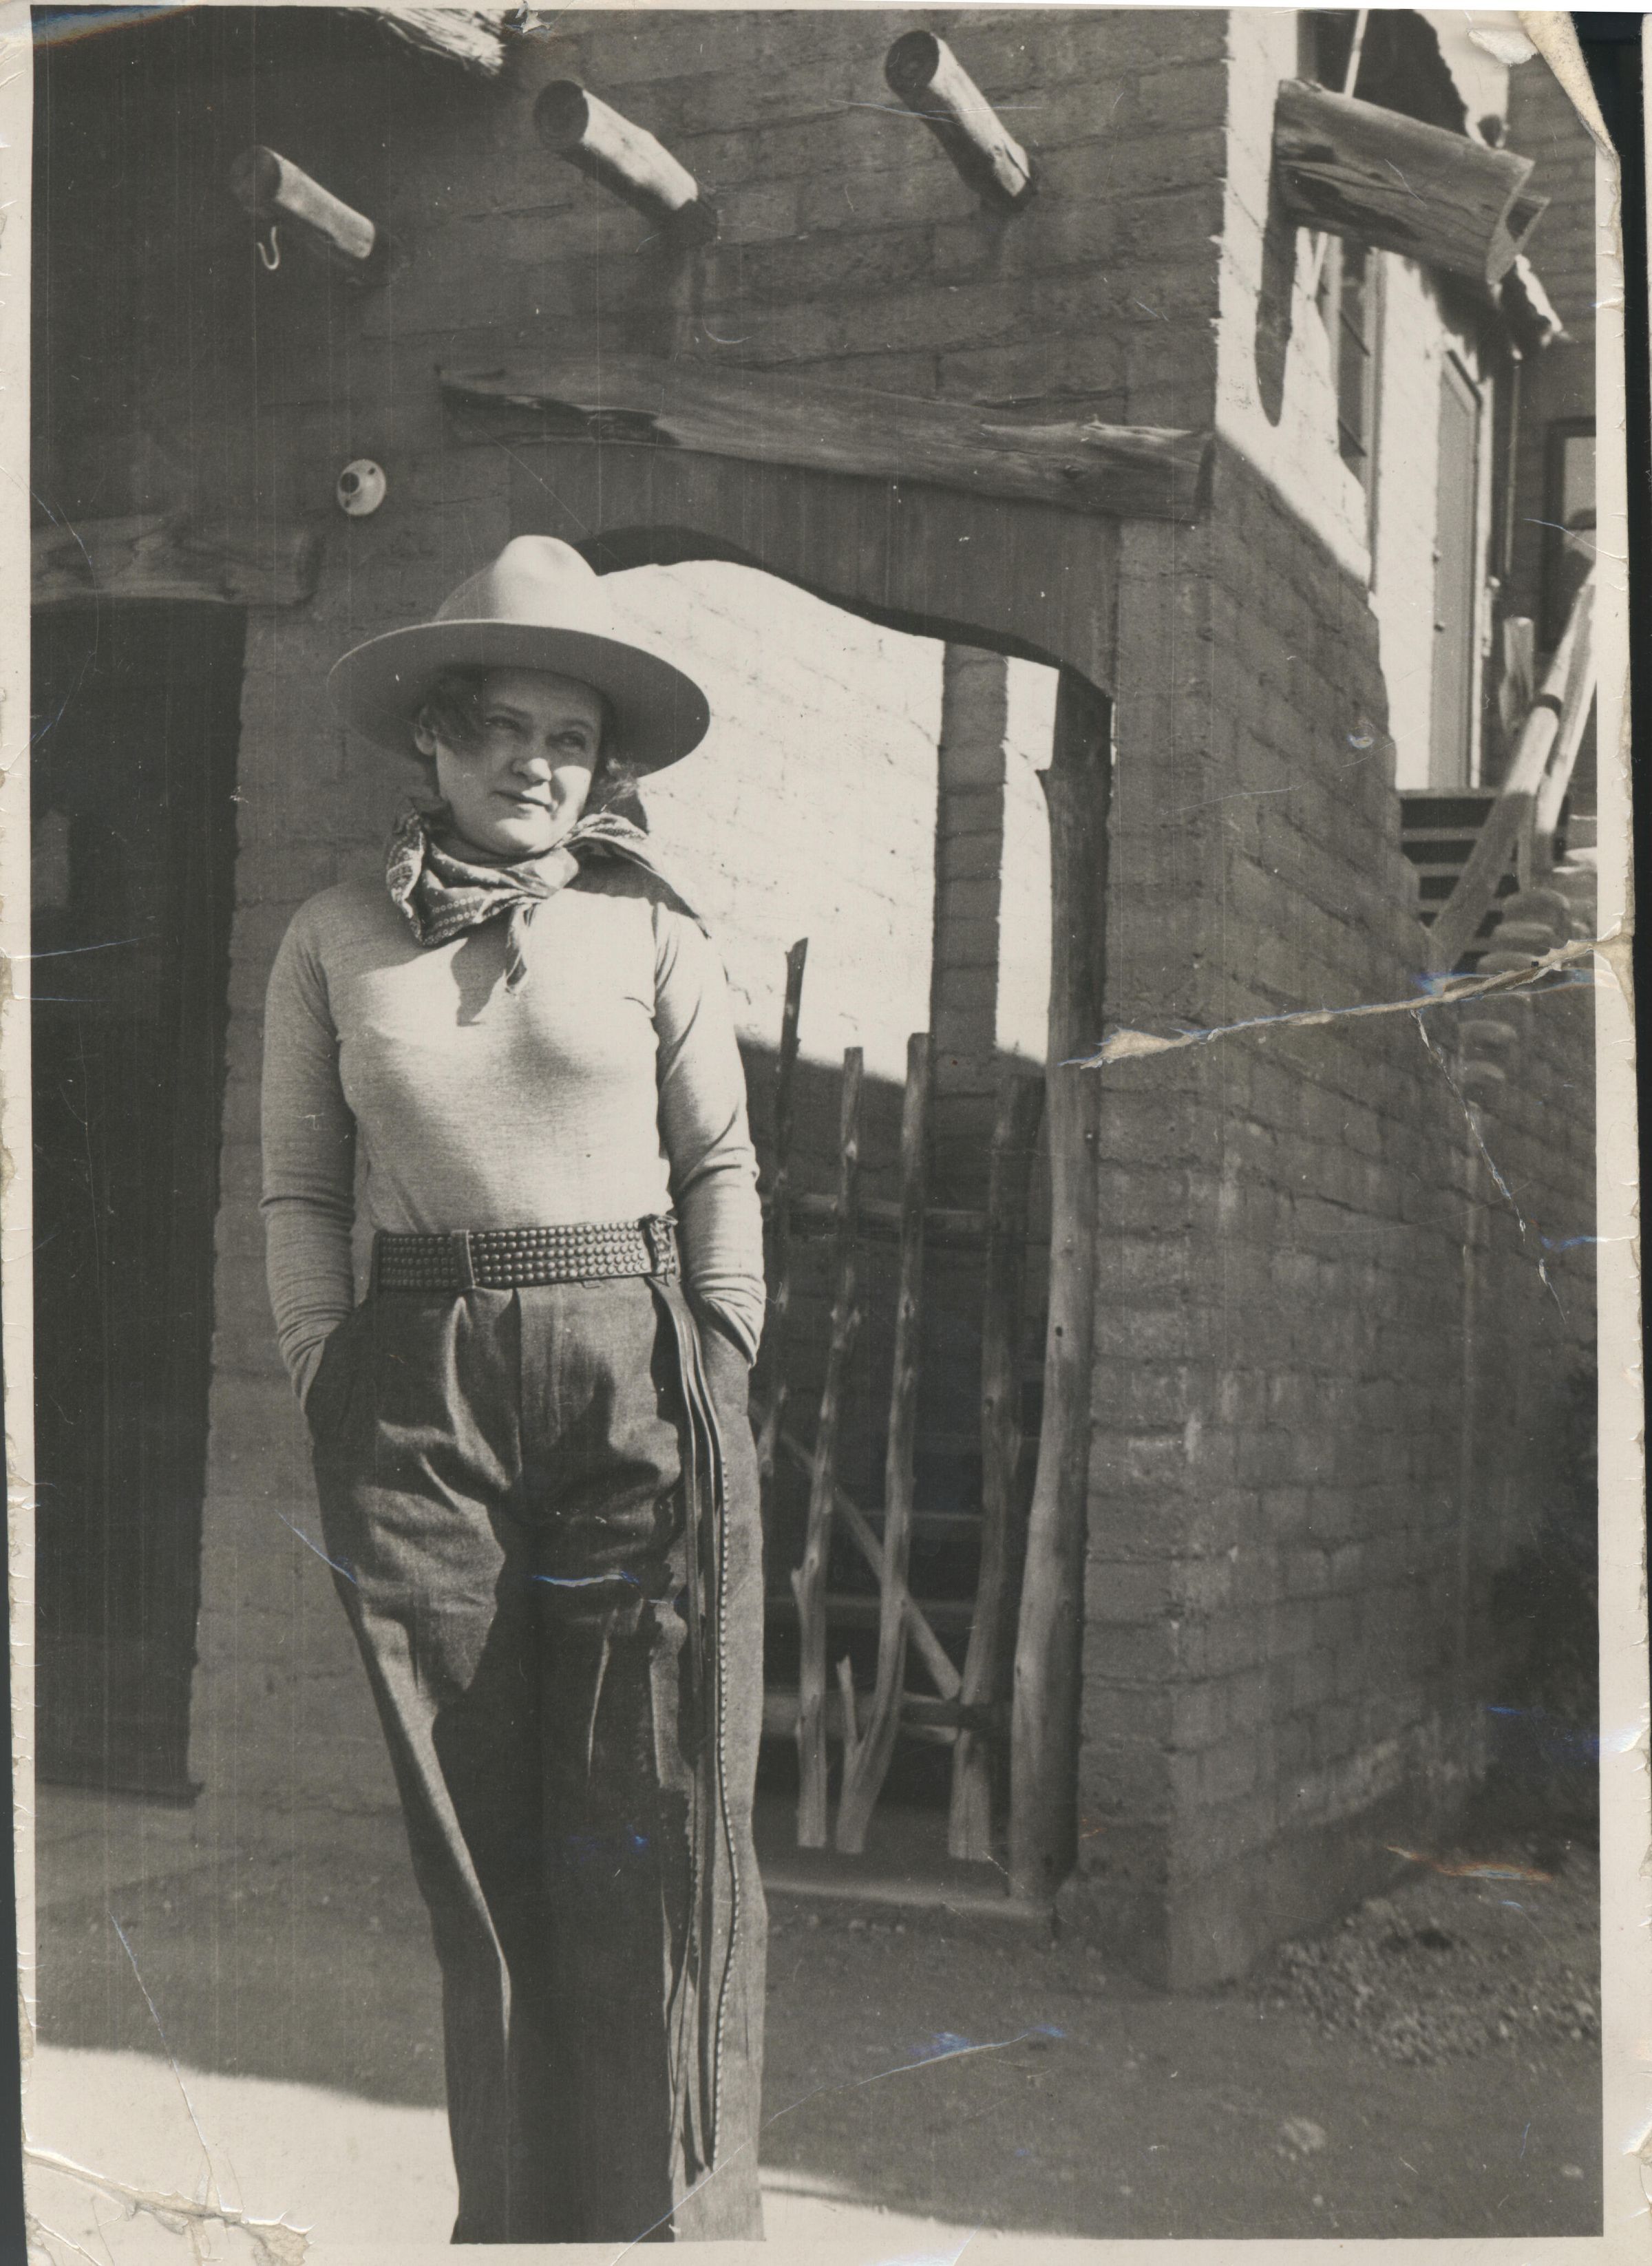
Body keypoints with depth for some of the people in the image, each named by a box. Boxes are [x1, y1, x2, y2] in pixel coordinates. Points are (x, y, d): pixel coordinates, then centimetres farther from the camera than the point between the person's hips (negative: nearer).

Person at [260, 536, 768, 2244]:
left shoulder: (652, 932, 5)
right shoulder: (334, 942, 7)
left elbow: (720, 1168, 9)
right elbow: (299, 1191, 10)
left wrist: (720, 1368, 2)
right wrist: (329, 1389, 2)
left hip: (634, 1375, -1)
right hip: (420, 1391, 1)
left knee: (656, 1832, -1)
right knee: (475, 1835, 6)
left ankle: (675, 2216, 10)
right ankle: (516, 2219, 17)